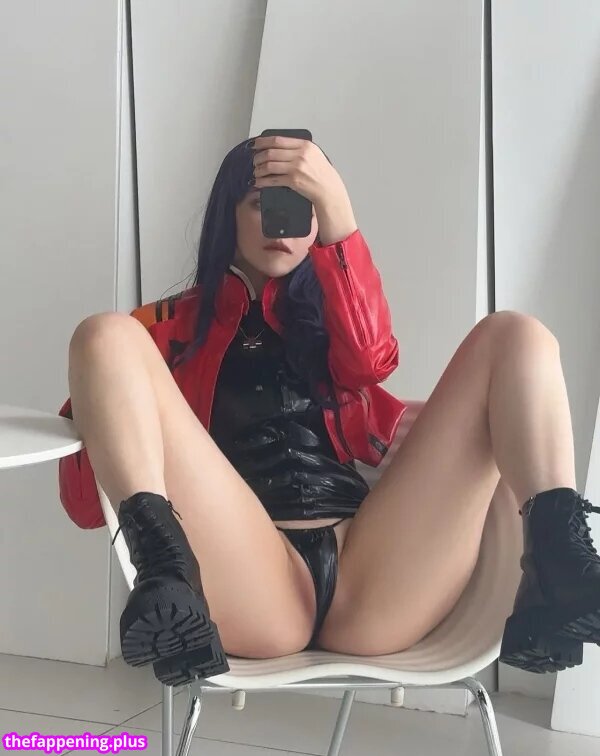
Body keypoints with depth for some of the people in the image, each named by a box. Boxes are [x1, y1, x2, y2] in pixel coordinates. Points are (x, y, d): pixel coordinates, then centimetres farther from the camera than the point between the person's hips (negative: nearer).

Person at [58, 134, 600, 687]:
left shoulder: (323, 311, 28)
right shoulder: (173, 325, 21)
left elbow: (370, 360, 1)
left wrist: (336, 208, -7)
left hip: (373, 586, 3)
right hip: (253, 591, -2)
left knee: (513, 336, -1)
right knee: (107, 335, -11)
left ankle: (554, 578, -27)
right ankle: (171, 582, -35)